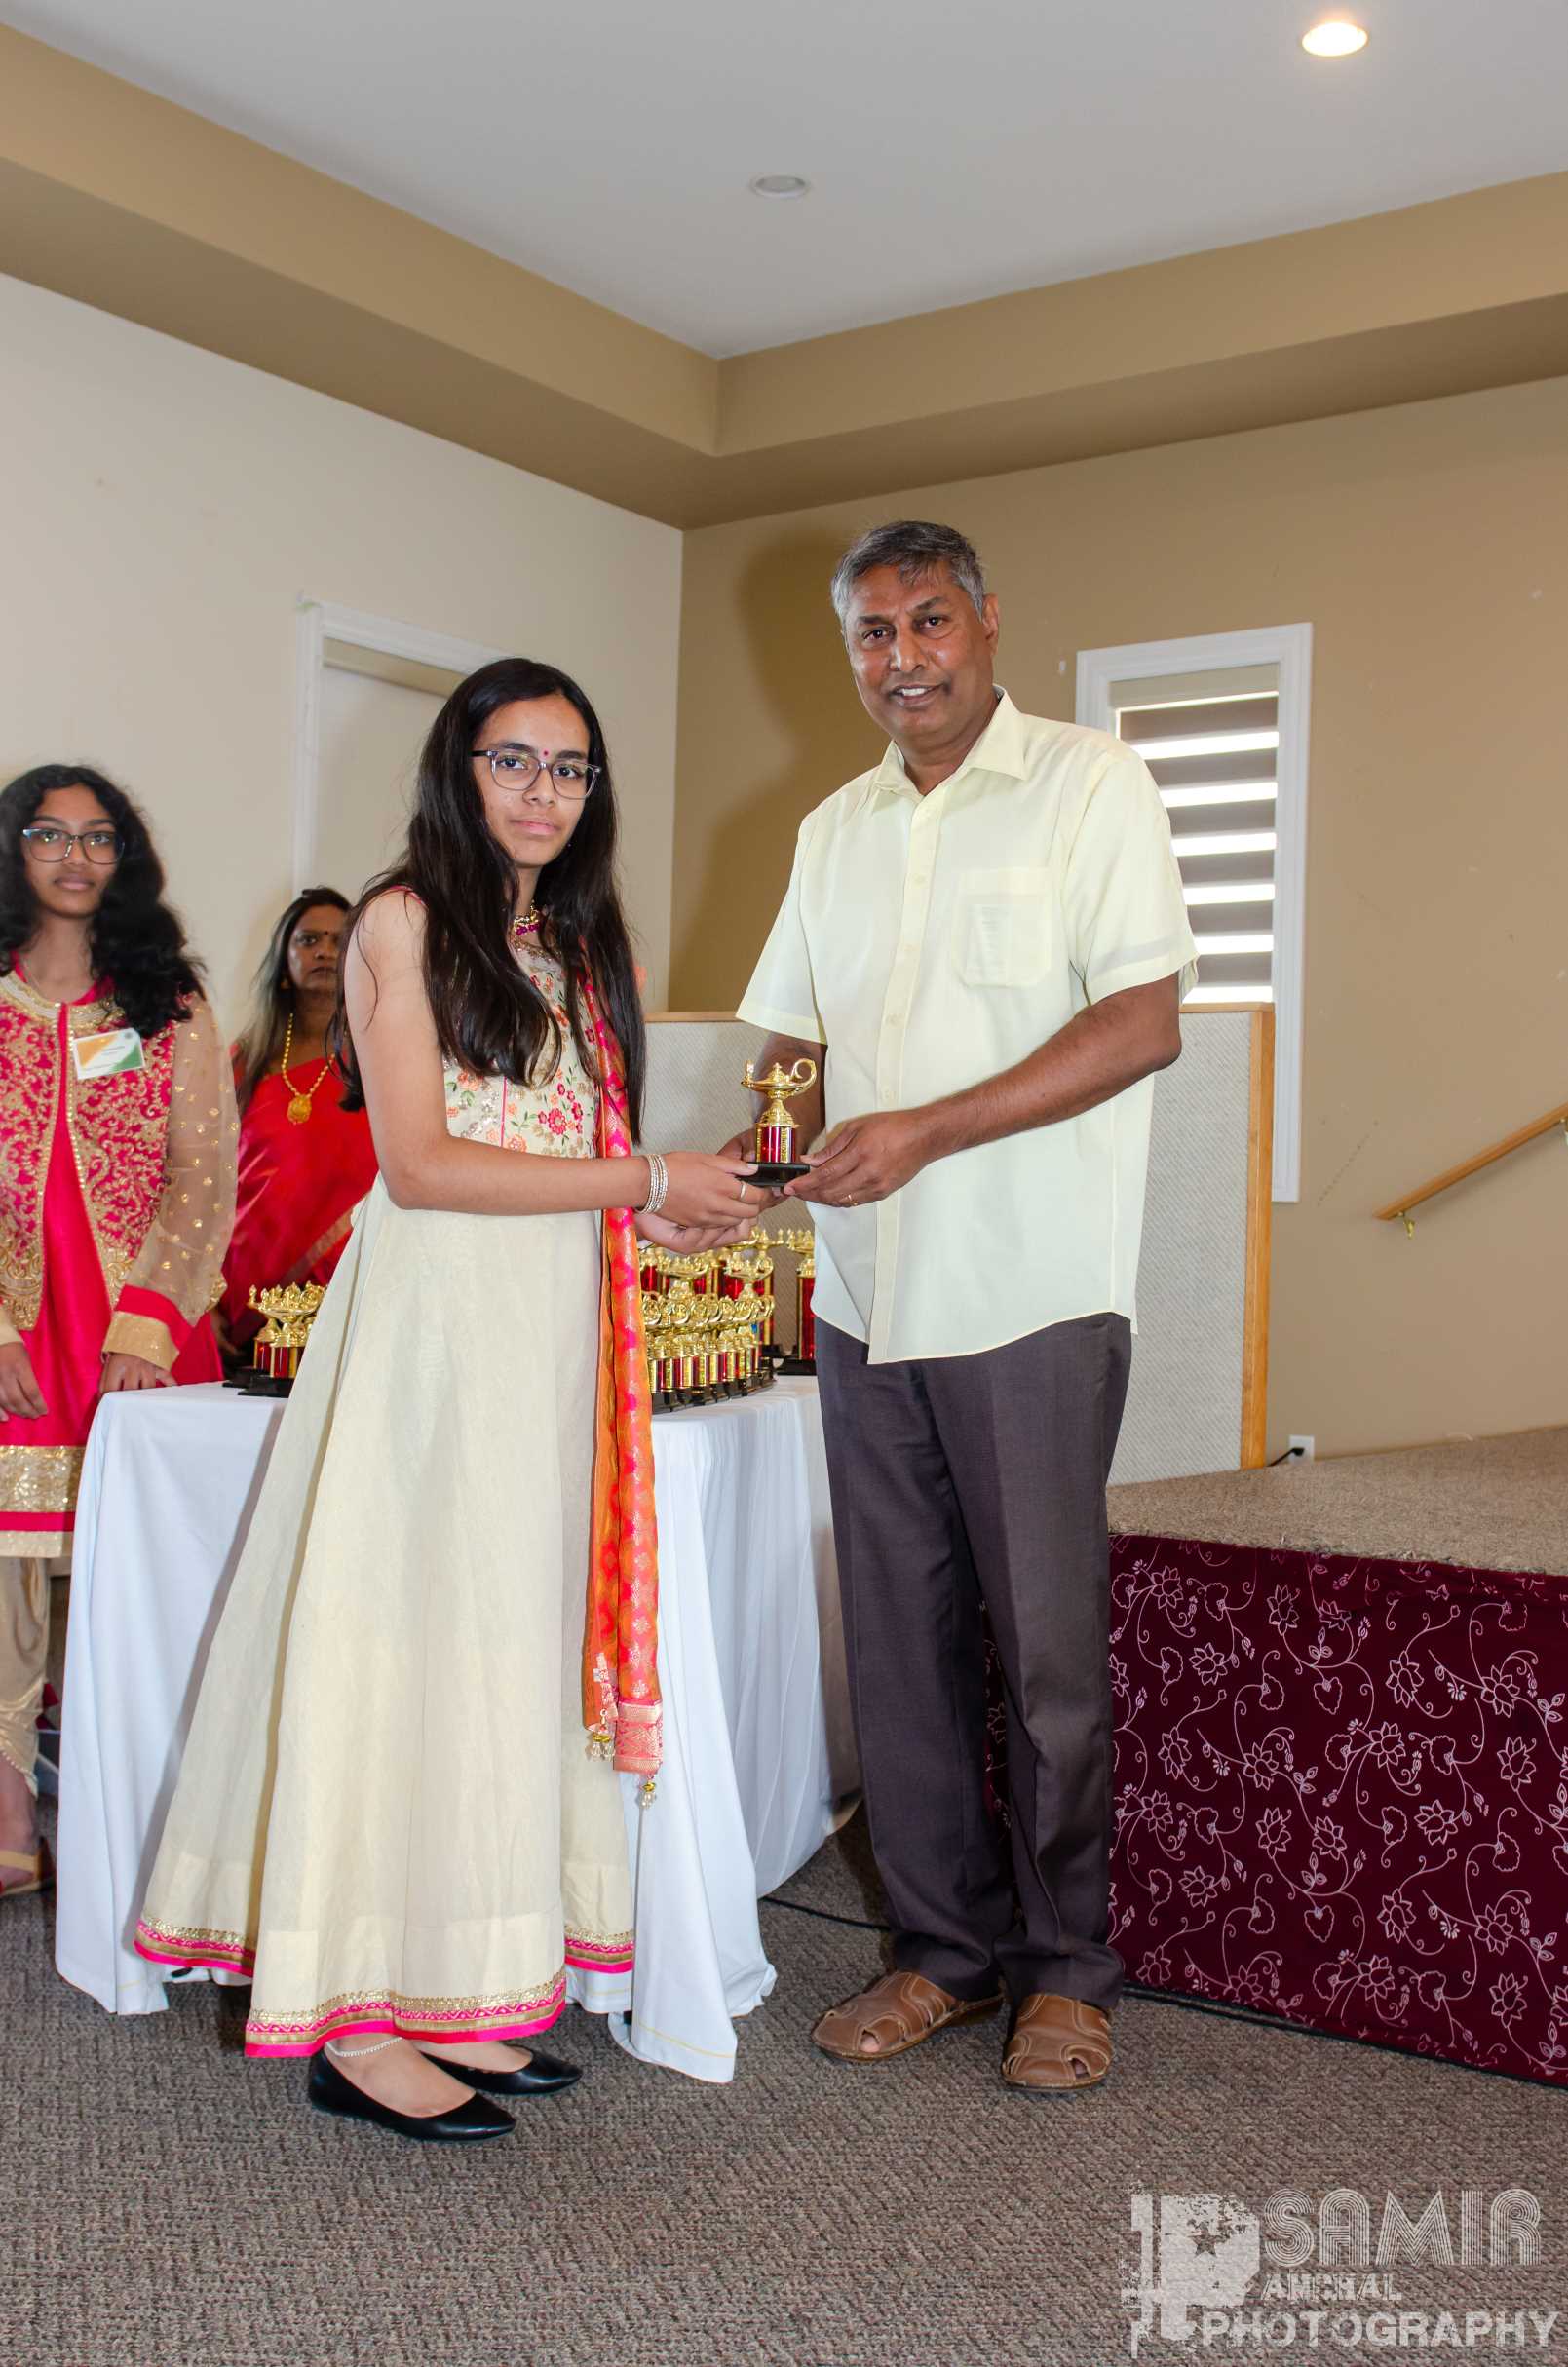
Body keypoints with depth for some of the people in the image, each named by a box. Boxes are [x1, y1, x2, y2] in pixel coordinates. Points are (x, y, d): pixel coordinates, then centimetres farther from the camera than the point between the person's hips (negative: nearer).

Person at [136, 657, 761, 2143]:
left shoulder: (583, 943, 19)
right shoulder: (404, 921, -3)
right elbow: (419, 1163, -11)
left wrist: (668, 1221, 2)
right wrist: (639, 1178, -12)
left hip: (558, 1326, 7)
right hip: (438, 1311, -7)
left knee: (517, 1636, 7)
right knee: (410, 1631, -5)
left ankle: (458, 1995, 16)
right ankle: (358, 2021, 5)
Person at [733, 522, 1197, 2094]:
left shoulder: (1091, 786, -1)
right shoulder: (834, 831, 17)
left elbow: (1144, 1023, -11)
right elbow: (790, 1037, 22)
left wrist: (924, 1131, -17)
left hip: (1031, 1295, -5)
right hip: (868, 1295, 5)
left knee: (1048, 1639, 1)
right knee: (899, 1636, 8)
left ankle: (1067, 1967, 17)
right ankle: (947, 1948, 22)